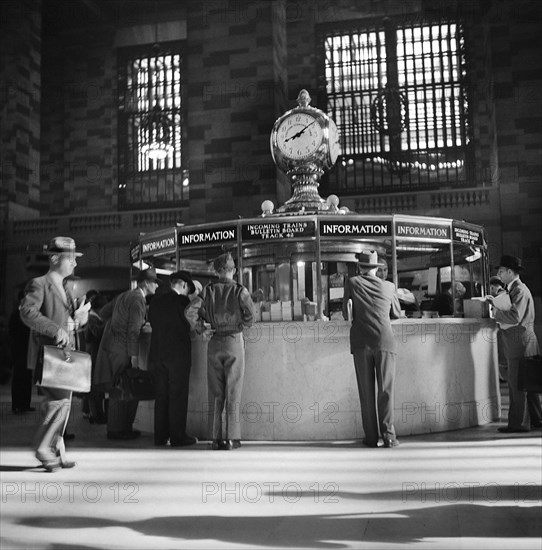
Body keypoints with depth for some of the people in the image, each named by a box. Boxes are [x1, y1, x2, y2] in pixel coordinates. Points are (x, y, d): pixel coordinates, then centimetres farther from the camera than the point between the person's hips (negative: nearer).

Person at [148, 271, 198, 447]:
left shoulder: (155, 301, 7)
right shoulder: (183, 302, -10)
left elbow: (152, 323, 13)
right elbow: (188, 325, -2)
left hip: (158, 354, 6)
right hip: (178, 355, -6)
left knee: (161, 396, 10)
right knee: (178, 396, 1)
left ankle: (160, 436, 14)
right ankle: (177, 437, 5)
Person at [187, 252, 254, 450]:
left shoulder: (208, 290, 1)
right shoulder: (240, 291, -5)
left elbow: (190, 312, -8)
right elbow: (250, 316, -12)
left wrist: (202, 329, 3)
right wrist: (238, 327, 4)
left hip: (215, 344, 2)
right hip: (235, 342, -2)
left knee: (215, 394, 9)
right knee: (233, 393, 4)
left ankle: (216, 438, 10)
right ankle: (231, 438, 5)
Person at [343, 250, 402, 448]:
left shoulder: (352, 283, 8)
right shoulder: (388, 286, 12)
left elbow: (346, 313, 15)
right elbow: (397, 314, 25)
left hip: (361, 342, 0)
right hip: (385, 341, 1)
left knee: (366, 390, 4)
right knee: (386, 389, 1)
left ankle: (371, 437, 4)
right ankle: (388, 435, -5)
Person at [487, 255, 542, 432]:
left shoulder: (519, 290, -14)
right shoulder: (515, 289, 18)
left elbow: (515, 317, -24)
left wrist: (496, 313, -12)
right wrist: (496, 303, 11)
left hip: (520, 341, -10)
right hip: (519, 341, 10)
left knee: (516, 383, -6)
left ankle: (519, 423, -1)